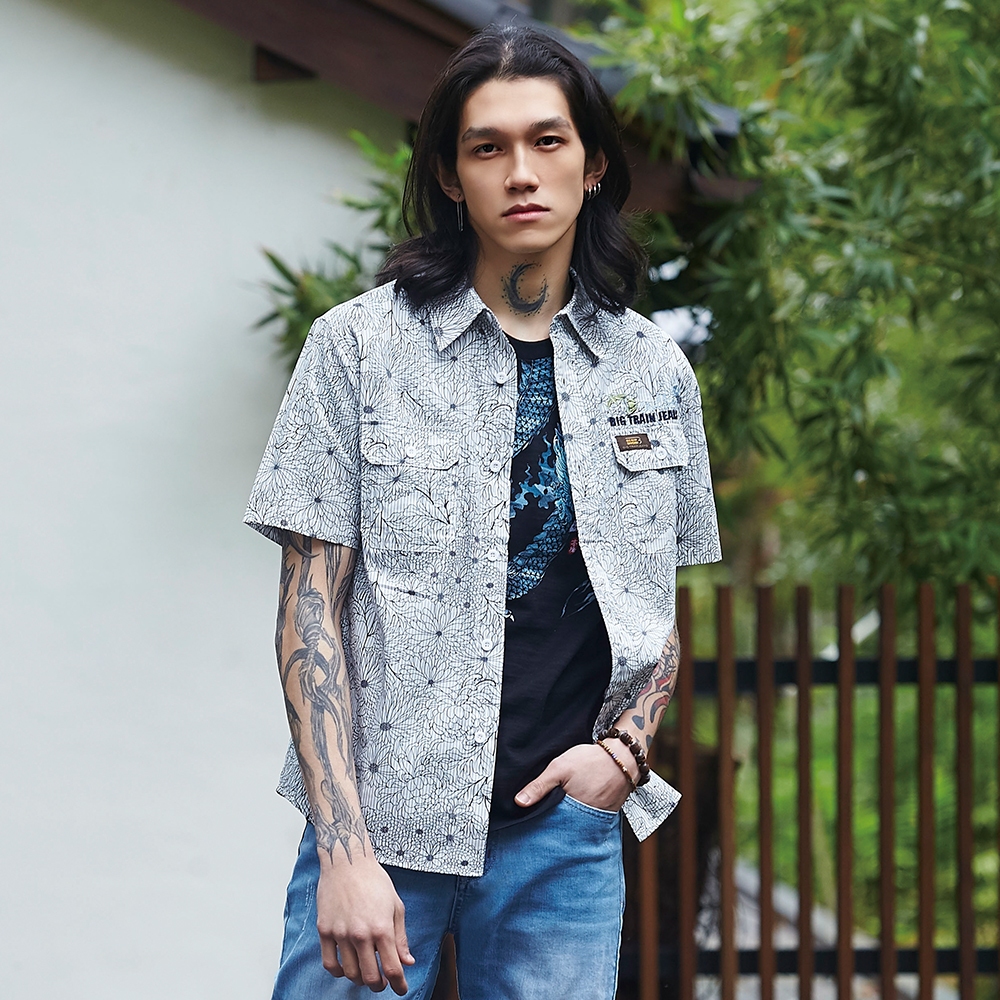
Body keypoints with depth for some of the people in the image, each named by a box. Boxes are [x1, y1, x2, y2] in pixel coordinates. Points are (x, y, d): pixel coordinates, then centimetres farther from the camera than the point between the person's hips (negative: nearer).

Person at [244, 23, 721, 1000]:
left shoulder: (653, 371, 8)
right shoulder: (360, 348, -1)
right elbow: (310, 608, -5)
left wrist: (622, 746, -3)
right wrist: (344, 850, -14)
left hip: (567, 834, 3)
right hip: (381, 820, -2)